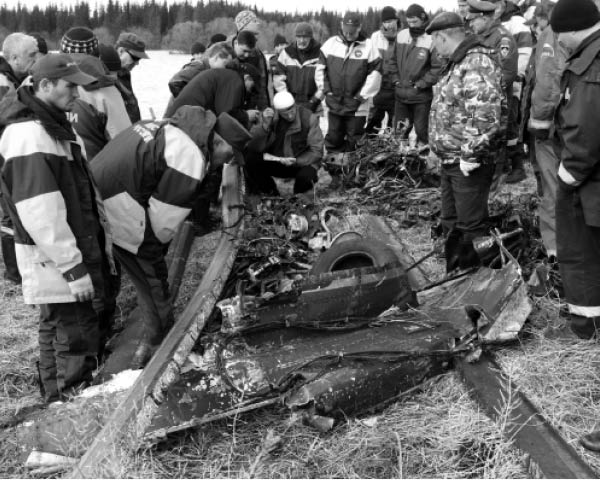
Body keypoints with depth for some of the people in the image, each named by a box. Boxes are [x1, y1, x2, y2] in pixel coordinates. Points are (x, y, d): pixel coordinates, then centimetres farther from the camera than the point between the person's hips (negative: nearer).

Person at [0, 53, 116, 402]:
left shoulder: (57, 125, 13)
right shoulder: (28, 135, -20)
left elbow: (84, 189, 19)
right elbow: (39, 211, -25)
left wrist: (103, 243, 17)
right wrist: (73, 268, -23)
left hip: (76, 252, 10)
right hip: (55, 262, -10)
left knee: (56, 329, 19)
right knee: (78, 336, -5)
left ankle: (57, 402, 34)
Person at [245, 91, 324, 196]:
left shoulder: (309, 118, -15)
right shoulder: (271, 117, -9)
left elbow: (316, 152, -12)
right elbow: (256, 147, -15)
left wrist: (296, 161, -24)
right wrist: (265, 125, -29)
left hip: (302, 162, -3)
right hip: (275, 161, 3)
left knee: (305, 177, -37)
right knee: (251, 158, -21)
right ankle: (272, 195, 1)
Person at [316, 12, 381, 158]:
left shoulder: (368, 46, -5)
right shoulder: (331, 43, 2)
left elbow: (375, 73, -5)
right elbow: (320, 67, 9)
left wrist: (363, 95, -6)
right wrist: (323, 88, 3)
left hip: (357, 105, -2)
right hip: (333, 102, 2)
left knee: (354, 139, 6)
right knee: (333, 137, 11)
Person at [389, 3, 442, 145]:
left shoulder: (431, 39, -13)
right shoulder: (401, 36, 4)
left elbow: (437, 68, -14)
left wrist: (420, 84, -14)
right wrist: (396, 80, 6)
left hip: (421, 95, -5)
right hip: (401, 94, 5)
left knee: (421, 131, 4)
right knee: (399, 130, 14)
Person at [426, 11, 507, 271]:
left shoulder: (478, 63, -18)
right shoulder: (456, 63, 13)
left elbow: (486, 113, -27)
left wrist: (471, 154, -24)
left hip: (469, 163, -10)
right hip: (451, 160, 10)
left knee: (471, 226, 0)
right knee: (451, 222, 19)